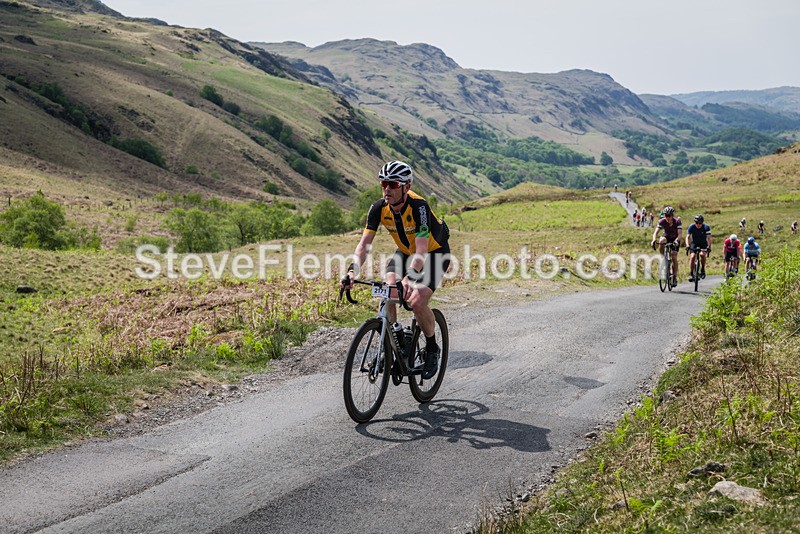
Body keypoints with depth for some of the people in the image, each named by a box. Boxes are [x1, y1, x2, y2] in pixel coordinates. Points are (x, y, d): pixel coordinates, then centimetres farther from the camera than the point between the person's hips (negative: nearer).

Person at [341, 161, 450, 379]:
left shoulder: (418, 206, -34)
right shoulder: (379, 208, -19)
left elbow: (422, 251, -42)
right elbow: (364, 243, -22)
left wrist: (409, 277, -58)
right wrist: (352, 271, -39)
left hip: (435, 253, -5)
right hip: (405, 252, 5)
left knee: (417, 302, -23)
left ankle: (432, 349, 2)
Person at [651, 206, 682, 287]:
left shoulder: (677, 221, -29)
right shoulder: (662, 221, -24)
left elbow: (680, 234, -37)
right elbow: (656, 232, -30)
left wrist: (676, 241, -56)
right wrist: (654, 240, -49)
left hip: (675, 239, -2)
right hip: (667, 236, 2)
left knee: (674, 257, -13)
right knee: (661, 241, -36)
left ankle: (675, 278, -5)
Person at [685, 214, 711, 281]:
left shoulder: (706, 227, -20)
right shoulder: (691, 227, -19)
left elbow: (709, 238, -25)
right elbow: (687, 237, -24)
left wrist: (709, 247, -41)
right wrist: (687, 246, -41)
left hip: (703, 244, -1)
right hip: (694, 244, 1)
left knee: (702, 254, -29)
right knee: (692, 256, -20)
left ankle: (703, 270, -8)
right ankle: (691, 274, -14)